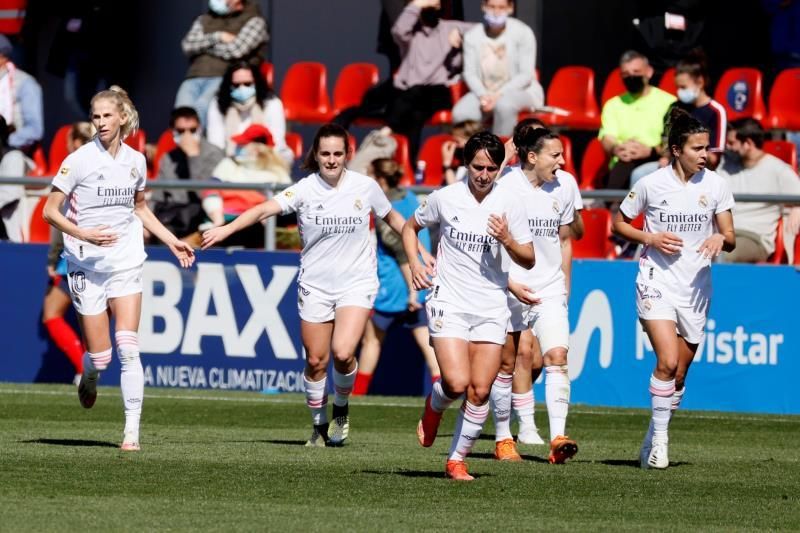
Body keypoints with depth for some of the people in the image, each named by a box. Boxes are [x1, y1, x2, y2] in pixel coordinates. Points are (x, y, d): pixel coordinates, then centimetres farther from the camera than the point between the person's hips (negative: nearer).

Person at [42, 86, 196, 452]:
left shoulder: (135, 161, 5)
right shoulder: (79, 160, -9)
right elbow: (50, 212, -8)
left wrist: (172, 241, 17)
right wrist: (84, 234, -22)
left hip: (125, 263, 2)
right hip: (86, 266, -2)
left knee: (128, 347, -12)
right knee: (100, 355, -1)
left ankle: (132, 431, -11)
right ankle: (89, 376, 37)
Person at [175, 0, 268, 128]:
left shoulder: (254, 21, 11)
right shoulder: (203, 20, 26)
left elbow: (236, 50, -4)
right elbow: (188, 45, 10)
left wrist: (204, 46, 9)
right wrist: (217, 37, -1)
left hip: (226, 79, -4)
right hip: (195, 79, 4)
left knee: (201, 107, -36)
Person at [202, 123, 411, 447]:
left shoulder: (365, 187, -3)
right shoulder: (305, 190, -7)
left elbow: (393, 219, 14)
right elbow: (266, 209, -19)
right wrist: (227, 229, -33)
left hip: (356, 284, -1)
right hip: (315, 285, 1)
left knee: (343, 353, -19)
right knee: (316, 361, 4)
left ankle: (341, 409, 8)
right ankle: (320, 426, 24)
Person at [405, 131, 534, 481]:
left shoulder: (508, 205, 0)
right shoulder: (445, 198, -2)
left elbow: (528, 260, 4)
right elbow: (410, 227, 16)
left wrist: (507, 240, -15)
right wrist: (415, 264, 0)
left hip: (491, 308, 2)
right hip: (449, 303, -2)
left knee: (480, 390, -4)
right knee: (457, 383, -17)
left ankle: (457, 460, 11)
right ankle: (434, 407, 18)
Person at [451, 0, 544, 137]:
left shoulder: (523, 33, -9)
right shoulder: (472, 36, 0)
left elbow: (526, 74, -11)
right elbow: (470, 73, 0)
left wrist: (499, 95, -21)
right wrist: (483, 95, -19)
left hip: (521, 91, -3)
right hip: (484, 93, 3)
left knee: (504, 105, -38)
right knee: (460, 114, -27)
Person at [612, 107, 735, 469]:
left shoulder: (715, 185, 0)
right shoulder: (651, 184, -6)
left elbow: (730, 238, 3)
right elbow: (619, 224, 6)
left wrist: (720, 238, -20)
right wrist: (651, 239, -11)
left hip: (695, 287, 3)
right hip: (657, 281, -3)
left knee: (679, 374, 7)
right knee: (668, 361, -21)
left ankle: (652, 442, 23)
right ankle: (659, 438, -9)